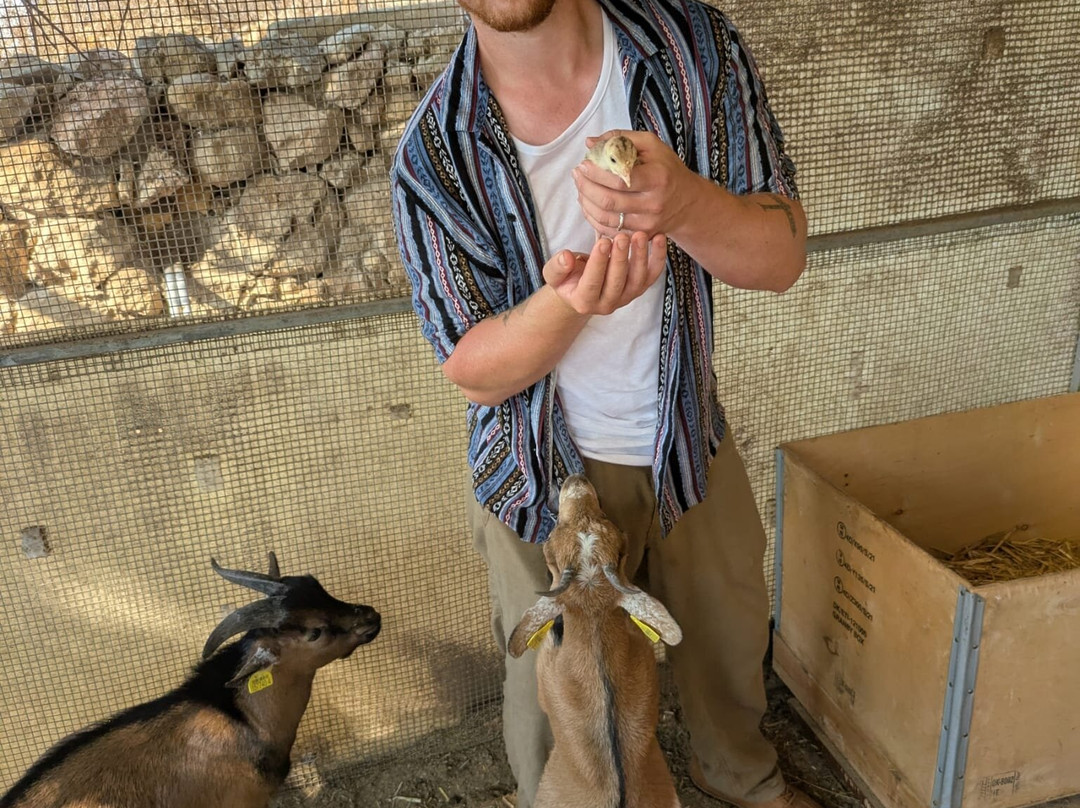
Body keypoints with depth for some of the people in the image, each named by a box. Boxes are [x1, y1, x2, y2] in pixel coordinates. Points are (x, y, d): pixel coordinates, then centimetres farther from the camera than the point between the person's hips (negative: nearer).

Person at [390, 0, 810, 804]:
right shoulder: (433, 155, -18)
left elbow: (784, 256, -14)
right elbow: (474, 372, -15)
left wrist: (684, 203, -37)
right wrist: (570, 299, -37)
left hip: (691, 437, 3)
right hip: (547, 468, -3)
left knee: (729, 632, 25)